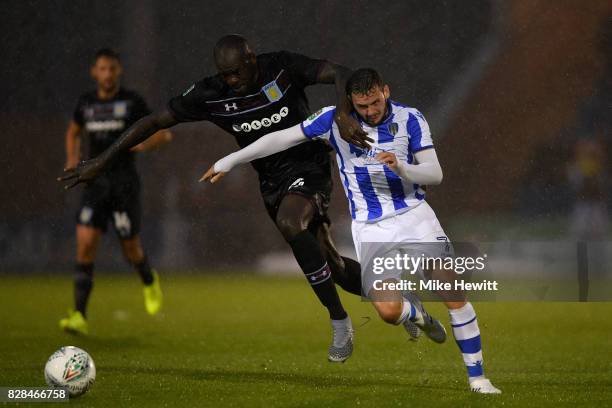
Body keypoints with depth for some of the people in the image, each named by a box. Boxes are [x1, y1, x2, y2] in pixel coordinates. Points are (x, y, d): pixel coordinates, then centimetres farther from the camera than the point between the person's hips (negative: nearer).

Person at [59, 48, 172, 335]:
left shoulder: (132, 102, -3)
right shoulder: (86, 103, 8)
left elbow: (164, 134, 1)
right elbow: (73, 132, 27)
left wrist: (145, 144, -20)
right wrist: (72, 158, 8)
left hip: (124, 183, -3)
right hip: (95, 181, 3)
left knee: (131, 249, 4)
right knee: (85, 244, -12)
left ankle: (149, 281, 41)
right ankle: (79, 317, -15)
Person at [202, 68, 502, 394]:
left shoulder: (410, 119, -5)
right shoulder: (335, 119, -5)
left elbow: (435, 173, -8)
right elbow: (282, 138, 3)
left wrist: (402, 168, -29)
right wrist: (229, 161, 6)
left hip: (415, 216, 0)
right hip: (370, 228, 0)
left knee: (454, 293, -13)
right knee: (388, 311, -18)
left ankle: (476, 376, 0)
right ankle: (415, 313, 21)